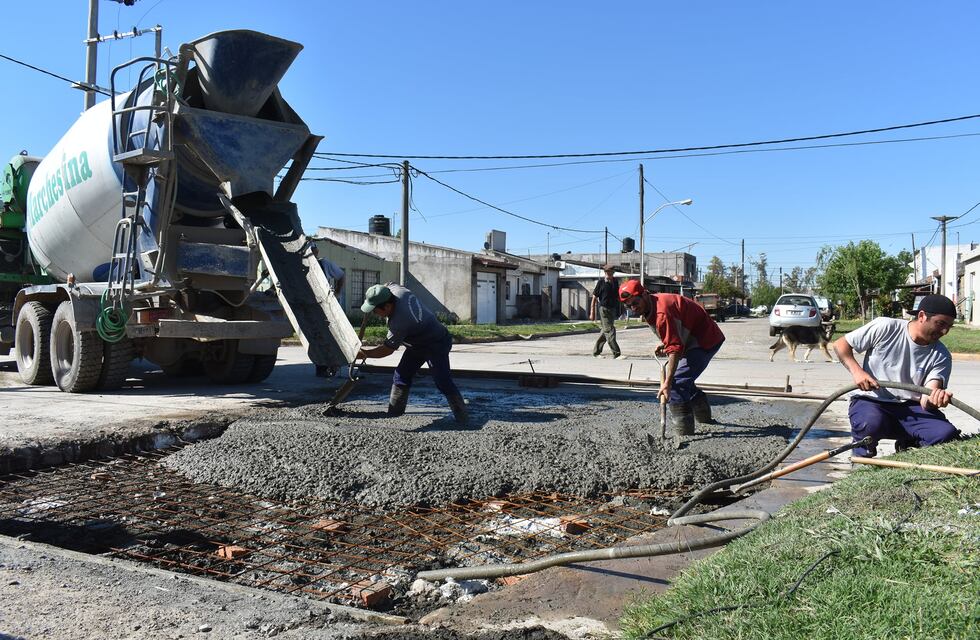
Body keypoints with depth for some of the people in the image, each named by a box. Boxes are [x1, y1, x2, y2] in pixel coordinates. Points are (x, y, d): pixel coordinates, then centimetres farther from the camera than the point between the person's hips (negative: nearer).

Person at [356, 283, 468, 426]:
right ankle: (394, 413, 12)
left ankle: (462, 418, -9)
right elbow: (388, 285, 12)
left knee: (443, 381, -17)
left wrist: (365, 354, -13)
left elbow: (387, 349, -24)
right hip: (417, 345, 10)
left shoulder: (399, 322, -37)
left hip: (436, 345, -10)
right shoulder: (394, 289, -17)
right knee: (401, 376, 6)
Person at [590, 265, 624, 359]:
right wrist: (592, 313, -7)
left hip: (613, 309, 6)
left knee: (605, 332, 12)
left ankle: (596, 352, 24)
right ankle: (616, 353, -10)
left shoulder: (615, 281, 7)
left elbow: (618, 296, 17)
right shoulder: (601, 282, -7)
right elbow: (594, 297, -5)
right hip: (604, 309, -6)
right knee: (610, 331, -9)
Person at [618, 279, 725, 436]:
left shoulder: (662, 312, -29)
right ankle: (705, 418, 38)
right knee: (684, 381, 21)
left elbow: (675, 348, -33)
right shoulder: (651, 306, 3)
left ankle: (683, 434, -13)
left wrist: (667, 383, -35)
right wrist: (664, 344, 1)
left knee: (675, 384, -17)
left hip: (705, 342, -11)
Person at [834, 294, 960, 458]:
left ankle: (908, 448, 11)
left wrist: (936, 398, -39)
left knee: (947, 433, -24)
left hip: (909, 407, 3)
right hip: (871, 401, -3)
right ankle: (862, 453, -1)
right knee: (870, 424, -38)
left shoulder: (941, 356, -2)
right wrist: (857, 371, -19)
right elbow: (841, 344, -2)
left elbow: (927, 401, -13)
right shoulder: (885, 328, -9)